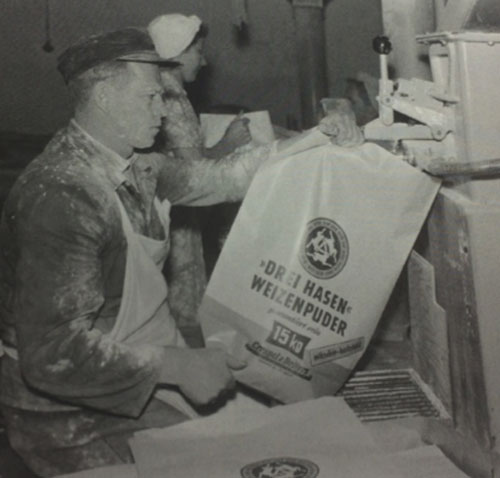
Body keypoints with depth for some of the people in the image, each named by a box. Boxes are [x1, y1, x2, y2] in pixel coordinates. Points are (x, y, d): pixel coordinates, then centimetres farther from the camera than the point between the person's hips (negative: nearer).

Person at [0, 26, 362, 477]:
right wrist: (177, 367, -27)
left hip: (144, 372, 8)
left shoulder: (137, 169, 3)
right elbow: (53, 355, -31)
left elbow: (221, 178, 15)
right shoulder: (60, 196, -27)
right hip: (72, 417, -8)